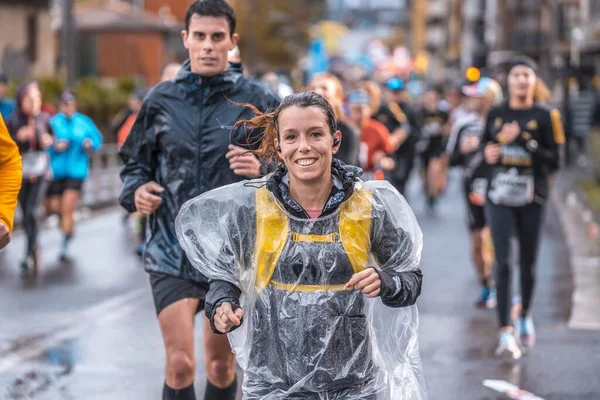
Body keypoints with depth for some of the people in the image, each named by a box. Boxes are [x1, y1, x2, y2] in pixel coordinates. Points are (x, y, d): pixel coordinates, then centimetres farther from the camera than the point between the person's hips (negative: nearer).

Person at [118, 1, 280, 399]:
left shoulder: (258, 100, -3)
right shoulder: (161, 99, 3)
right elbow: (134, 163, 15)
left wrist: (262, 171, -20)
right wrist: (136, 190, -6)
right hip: (171, 250, 0)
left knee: (222, 365, 13)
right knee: (180, 364, -10)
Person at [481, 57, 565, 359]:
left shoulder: (545, 116, -1)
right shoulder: (495, 114, 8)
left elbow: (555, 160, -7)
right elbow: (485, 146, 21)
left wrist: (521, 141, -18)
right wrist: (488, 153, -3)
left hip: (531, 199, -1)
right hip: (500, 197, 1)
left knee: (527, 264, 9)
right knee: (502, 262, -10)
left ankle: (525, 317, 35)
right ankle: (506, 332, -13)